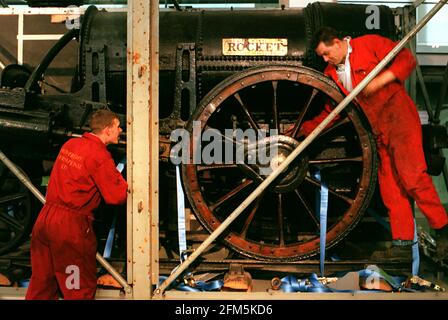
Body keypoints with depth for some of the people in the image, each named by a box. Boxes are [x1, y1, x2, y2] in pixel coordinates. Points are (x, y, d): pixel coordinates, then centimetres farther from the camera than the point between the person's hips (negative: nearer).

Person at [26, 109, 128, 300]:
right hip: (70, 226, -7)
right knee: (80, 289, 7)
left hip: (45, 218, 8)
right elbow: (116, 196, -14)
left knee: (41, 283, 18)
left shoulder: (70, 144, 9)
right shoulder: (100, 156, -13)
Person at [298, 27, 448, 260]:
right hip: (378, 131, 7)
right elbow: (331, 112, 19)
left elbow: (407, 59, -5)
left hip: (398, 116, -7)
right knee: (389, 184, 2)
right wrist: (302, 130, 10)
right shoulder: (332, 74, 16)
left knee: (412, 175, -16)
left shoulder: (369, 44, -1)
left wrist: (380, 80, -18)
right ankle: (402, 240, 5)